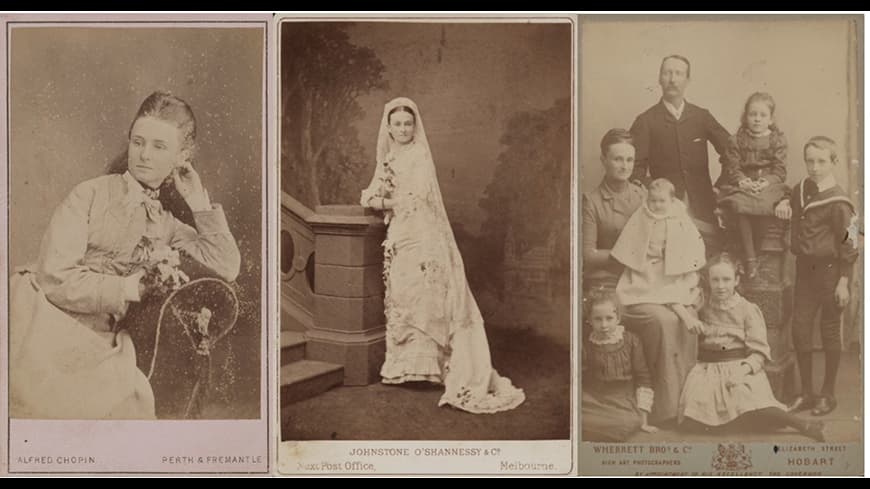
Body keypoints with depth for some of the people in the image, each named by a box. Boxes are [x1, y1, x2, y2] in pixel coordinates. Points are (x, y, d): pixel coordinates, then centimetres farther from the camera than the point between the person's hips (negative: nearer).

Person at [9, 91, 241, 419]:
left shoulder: (166, 225, 16)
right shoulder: (92, 195, 1)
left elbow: (227, 268, 5)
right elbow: (55, 277, -7)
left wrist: (199, 202, 6)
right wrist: (127, 288, -9)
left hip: (97, 339, 4)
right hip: (43, 319, -4)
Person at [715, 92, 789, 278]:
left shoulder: (778, 140, 6)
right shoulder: (736, 141, 8)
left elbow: (779, 169, 0)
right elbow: (732, 167, 1)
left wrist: (766, 182, -19)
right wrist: (742, 180, -19)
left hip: (768, 184, -1)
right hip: (742, 185, 1)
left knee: (762, 206, -33)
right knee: (740, 206, -32)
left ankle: (760, 252, -15)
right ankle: (749, 256, -25)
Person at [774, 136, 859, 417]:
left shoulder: (838, 202, -13)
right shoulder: (802, 190, 6)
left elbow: (849, 245, -12)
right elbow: (791, 202, 30)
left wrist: (843, 282, -14)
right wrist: (784, 202, 5)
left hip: (830, 269, -6)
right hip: (805, 267, 6)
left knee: (829, 330, 5)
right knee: (800, 327, 6)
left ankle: (828, 394, 18)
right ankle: (806, 393, 19)